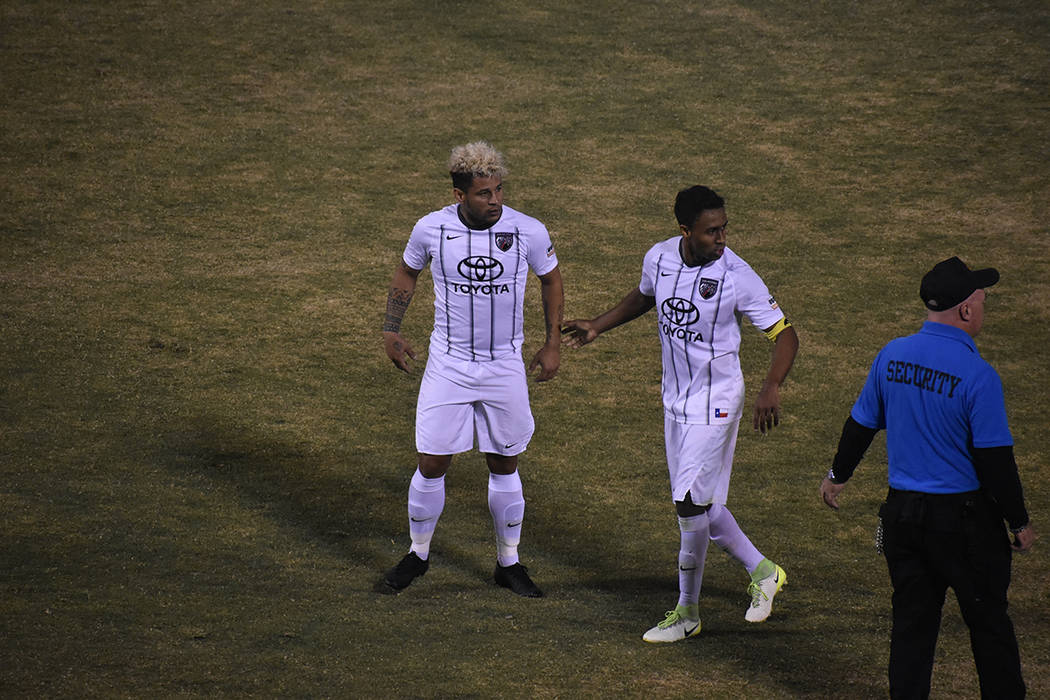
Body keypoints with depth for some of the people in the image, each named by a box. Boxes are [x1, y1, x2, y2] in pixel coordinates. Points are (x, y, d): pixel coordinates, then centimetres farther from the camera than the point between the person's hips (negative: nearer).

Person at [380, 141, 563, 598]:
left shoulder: (528, 232, -12)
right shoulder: (432, 229, -11)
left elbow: (551, 279, 7)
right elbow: (407, 272, 10)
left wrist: (553, 344, 8)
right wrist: (390, 331, 10)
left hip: (505, 367, 0)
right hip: (448, 366, 0)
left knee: (504, 466, 9)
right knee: (432, 465, 2)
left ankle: (508, 563, 24)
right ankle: (418, 554, 24)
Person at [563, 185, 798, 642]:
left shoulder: (737, 277, -20)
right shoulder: (659, 258, -4)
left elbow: (785, 334, -16)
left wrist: (771, 389, -31)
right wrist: (597, 327, 16)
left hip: (715, 402, -6)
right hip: (676, 398, 6)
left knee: (690, 503, -8)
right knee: (699, 503, 12)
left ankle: (687, 611, 7)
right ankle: (762, 572, 32)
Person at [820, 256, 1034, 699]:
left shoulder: (891, 356, -1)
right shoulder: (977, 375, -18)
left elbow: (861, 425, 11)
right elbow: (995, 460, -15)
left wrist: (838, 475, 27)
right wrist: (1019, 523, -4)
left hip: (901, 512, 5)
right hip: (965, 520, -5)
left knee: (911, 620, 12)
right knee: (988, 621, 8)